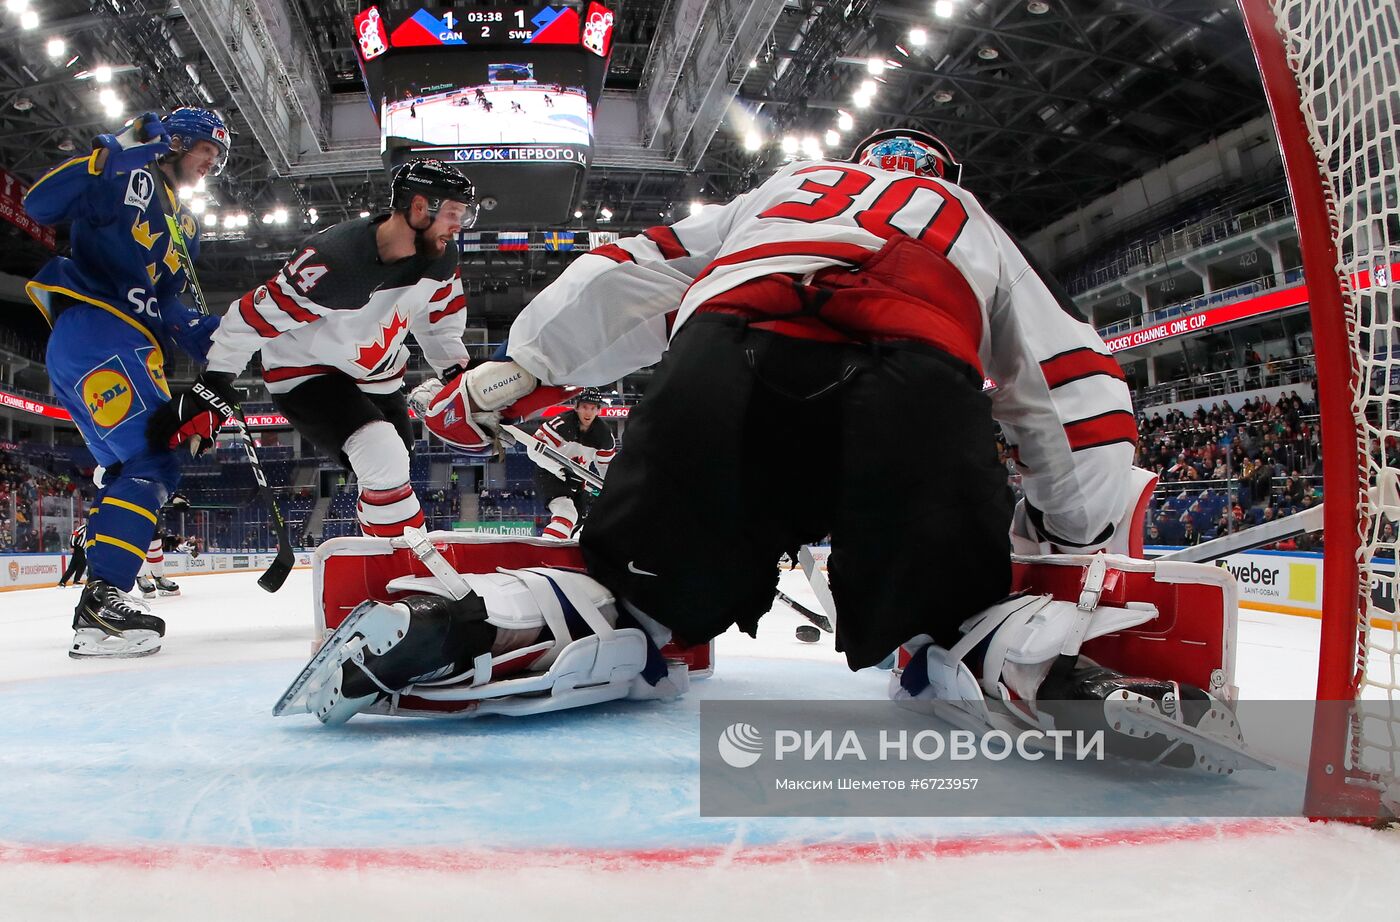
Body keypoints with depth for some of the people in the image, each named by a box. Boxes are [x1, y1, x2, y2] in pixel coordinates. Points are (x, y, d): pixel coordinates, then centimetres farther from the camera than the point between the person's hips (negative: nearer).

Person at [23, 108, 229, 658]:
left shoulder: (185, 226, 26)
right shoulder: (128, 178, 3)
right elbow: (40, 204, -9)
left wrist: (208, 339, 1)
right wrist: (114, 154, -16)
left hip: (132, 346, 10)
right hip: (92, 328, -9)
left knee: (153, 467, 10)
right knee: (150, 459, -19)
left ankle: (99, 592, 14)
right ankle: (102, 597, -23)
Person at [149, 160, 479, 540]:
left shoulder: (440, 258, -14)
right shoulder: (333, 262, -34)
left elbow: (438, 317, 7)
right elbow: (253, 316, -26)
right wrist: (210, 387, -20)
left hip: (377, 374, 7)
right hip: (306, 373, -7)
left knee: (395, 473, 15)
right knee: (384, 462, -25)